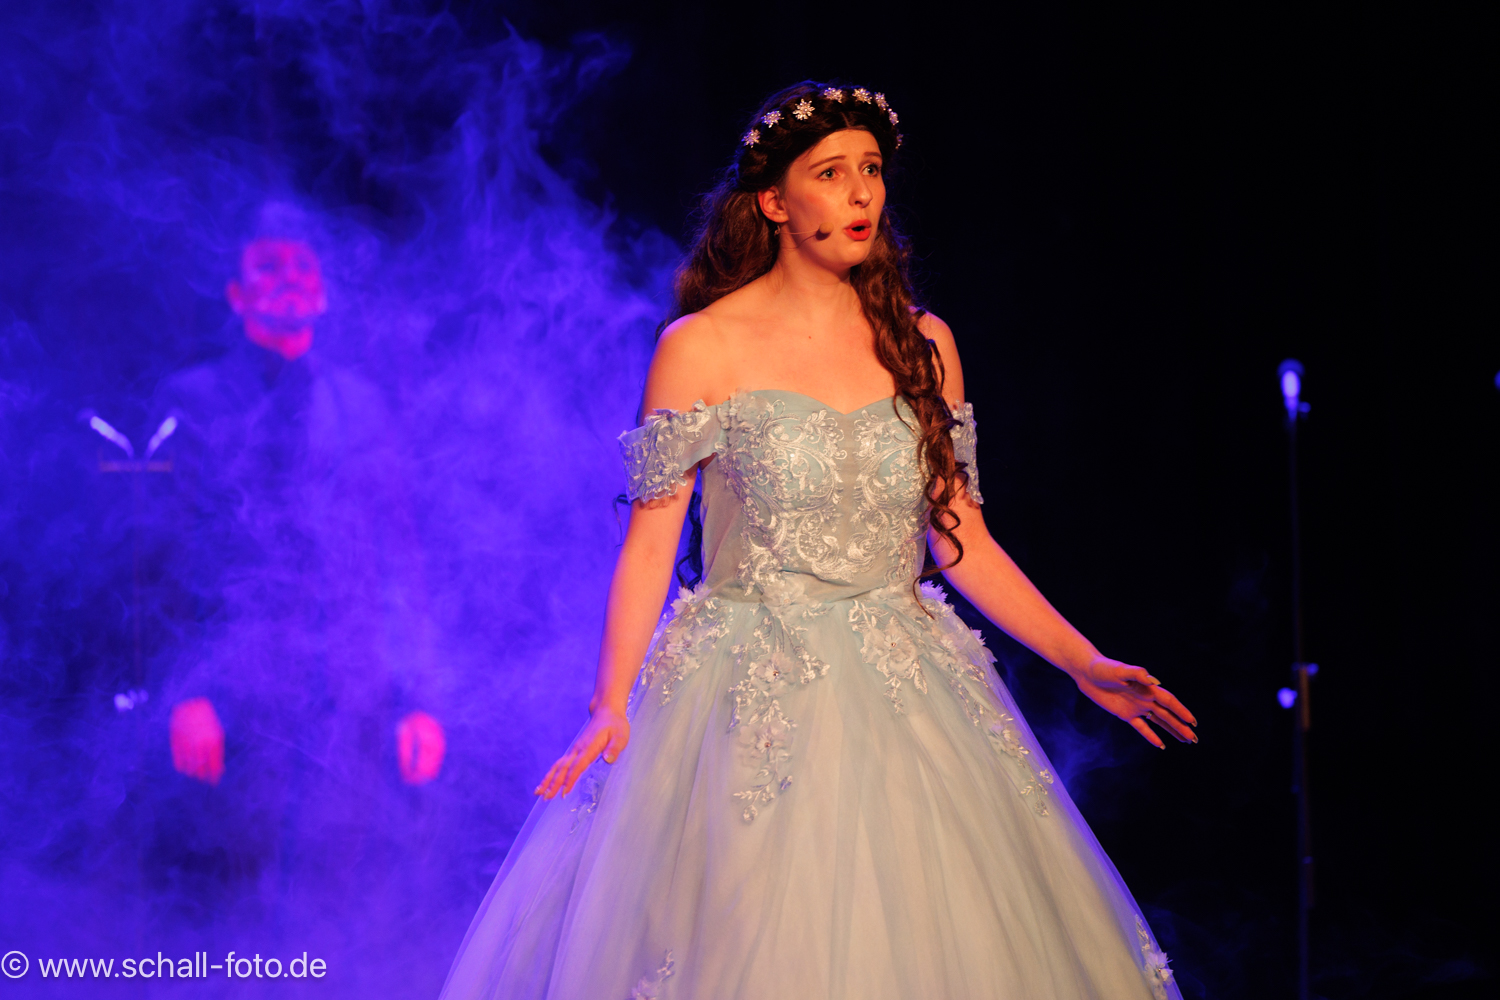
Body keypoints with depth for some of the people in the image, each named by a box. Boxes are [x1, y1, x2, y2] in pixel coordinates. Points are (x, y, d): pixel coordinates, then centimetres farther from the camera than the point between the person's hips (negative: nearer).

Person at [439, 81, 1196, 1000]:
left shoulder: (923, 345, 7)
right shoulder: (703, 347, -4)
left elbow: (960, 536, 12)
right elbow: (650, 543, -4)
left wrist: (1086, 663, 7)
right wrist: (613, 707, -15)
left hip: (906, 699, 4)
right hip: (754, 706, -3)